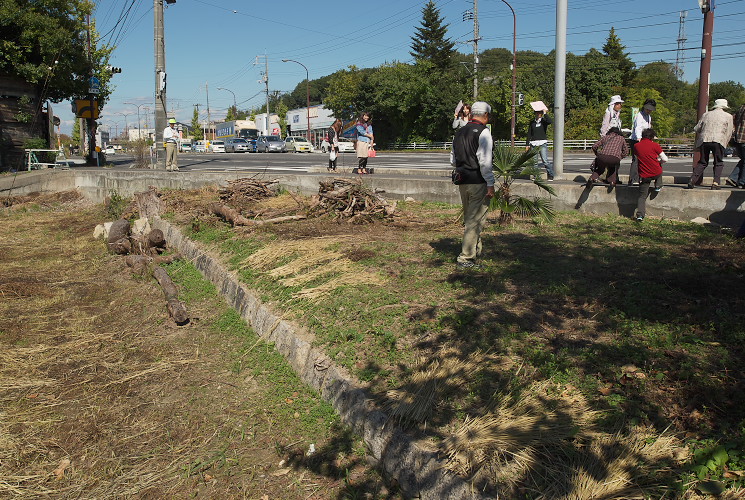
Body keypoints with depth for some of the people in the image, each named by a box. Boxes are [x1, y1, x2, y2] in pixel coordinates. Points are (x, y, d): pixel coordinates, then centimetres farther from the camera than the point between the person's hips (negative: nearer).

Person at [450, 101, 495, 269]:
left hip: (462, 182, 8)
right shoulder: (483, 132, -10)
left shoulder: (459, 133, 13)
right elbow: (485, 161, -17)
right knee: (475, 220, -2)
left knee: (469, 218, 18)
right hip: (478, 182, -8)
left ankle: (476, 251, 32)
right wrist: (490, 184, -14)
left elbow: (453, 159, 17)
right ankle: (465, 258, -1)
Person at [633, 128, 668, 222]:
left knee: (642, 196, 7)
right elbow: (665, 159, -4)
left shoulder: (636, 146, 1)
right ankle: (658, 186, 33)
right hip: (656, 173, -1)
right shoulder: (655, 145, -7)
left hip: (644, 175, 1)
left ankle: (640, 215, -6)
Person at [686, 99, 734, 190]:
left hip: (704, 140, 3)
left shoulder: (706, 114, 18)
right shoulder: (728, 116, 12)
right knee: (718, 163, 7)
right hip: (718, 140, -3)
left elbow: (696, 129, 16)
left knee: (702, 162, 12)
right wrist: (724, 144, 20)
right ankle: (715, 183, -6)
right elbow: (729, 133, 9)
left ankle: (692, 180, -1)